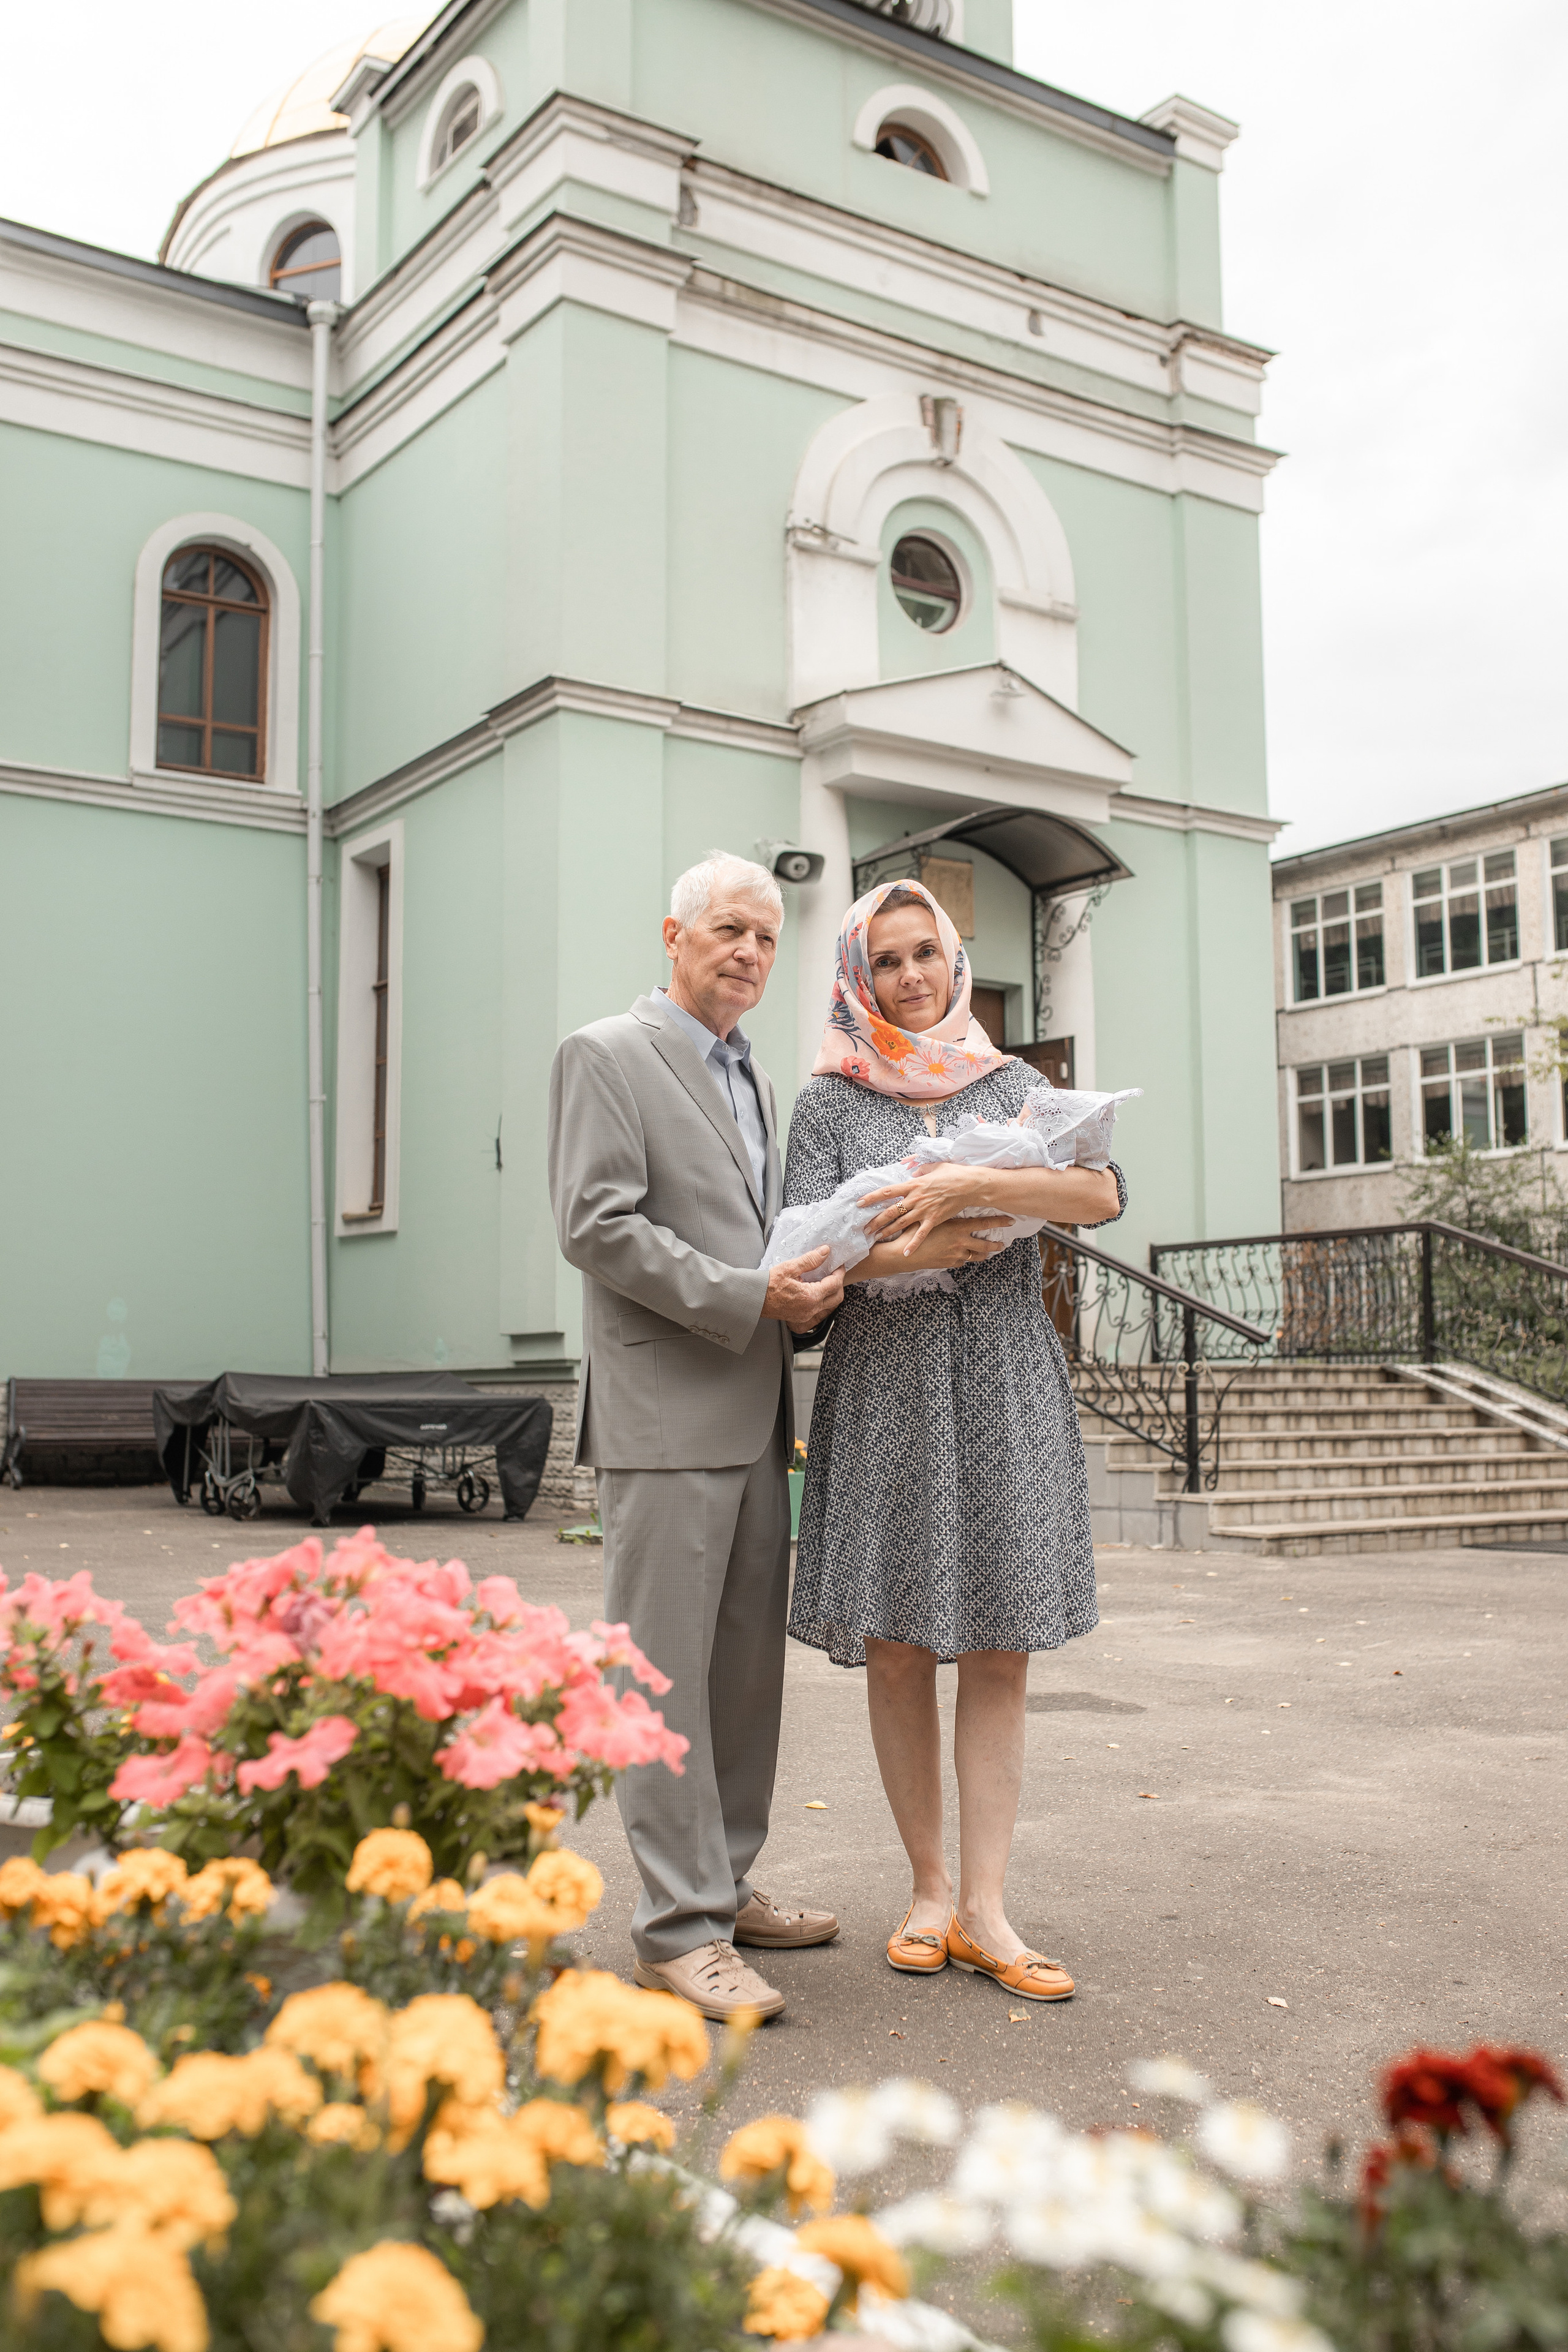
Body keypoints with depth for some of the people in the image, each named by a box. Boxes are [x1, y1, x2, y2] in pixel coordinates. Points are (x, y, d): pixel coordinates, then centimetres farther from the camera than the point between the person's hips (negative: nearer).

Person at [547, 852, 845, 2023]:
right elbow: (597, 1225, -13)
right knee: (666, 1668, -4)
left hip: (756, 1411, 8)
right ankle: (681, 1926, 2)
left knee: (750, 1662, 12)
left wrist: (811, 1280, 6)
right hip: (665, 1412, -8)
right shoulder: (606, 1055, -3)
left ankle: (726, 1884, 24)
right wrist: (750, 1297, -17)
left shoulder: (754, 1077, 21)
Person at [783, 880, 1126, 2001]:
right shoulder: (831, 1100, 8)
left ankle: (984, 1909, 5)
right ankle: (931, 1886, 15)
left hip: (1006, 1381, 1)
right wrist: (900, 1255, -17)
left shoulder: (1013, 1084, 10)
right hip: (885, 1384, -1)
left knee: (999, 1648, 0)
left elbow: (1105, 1193, -7)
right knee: (895, 1647, 2)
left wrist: (970, 1186, -18)